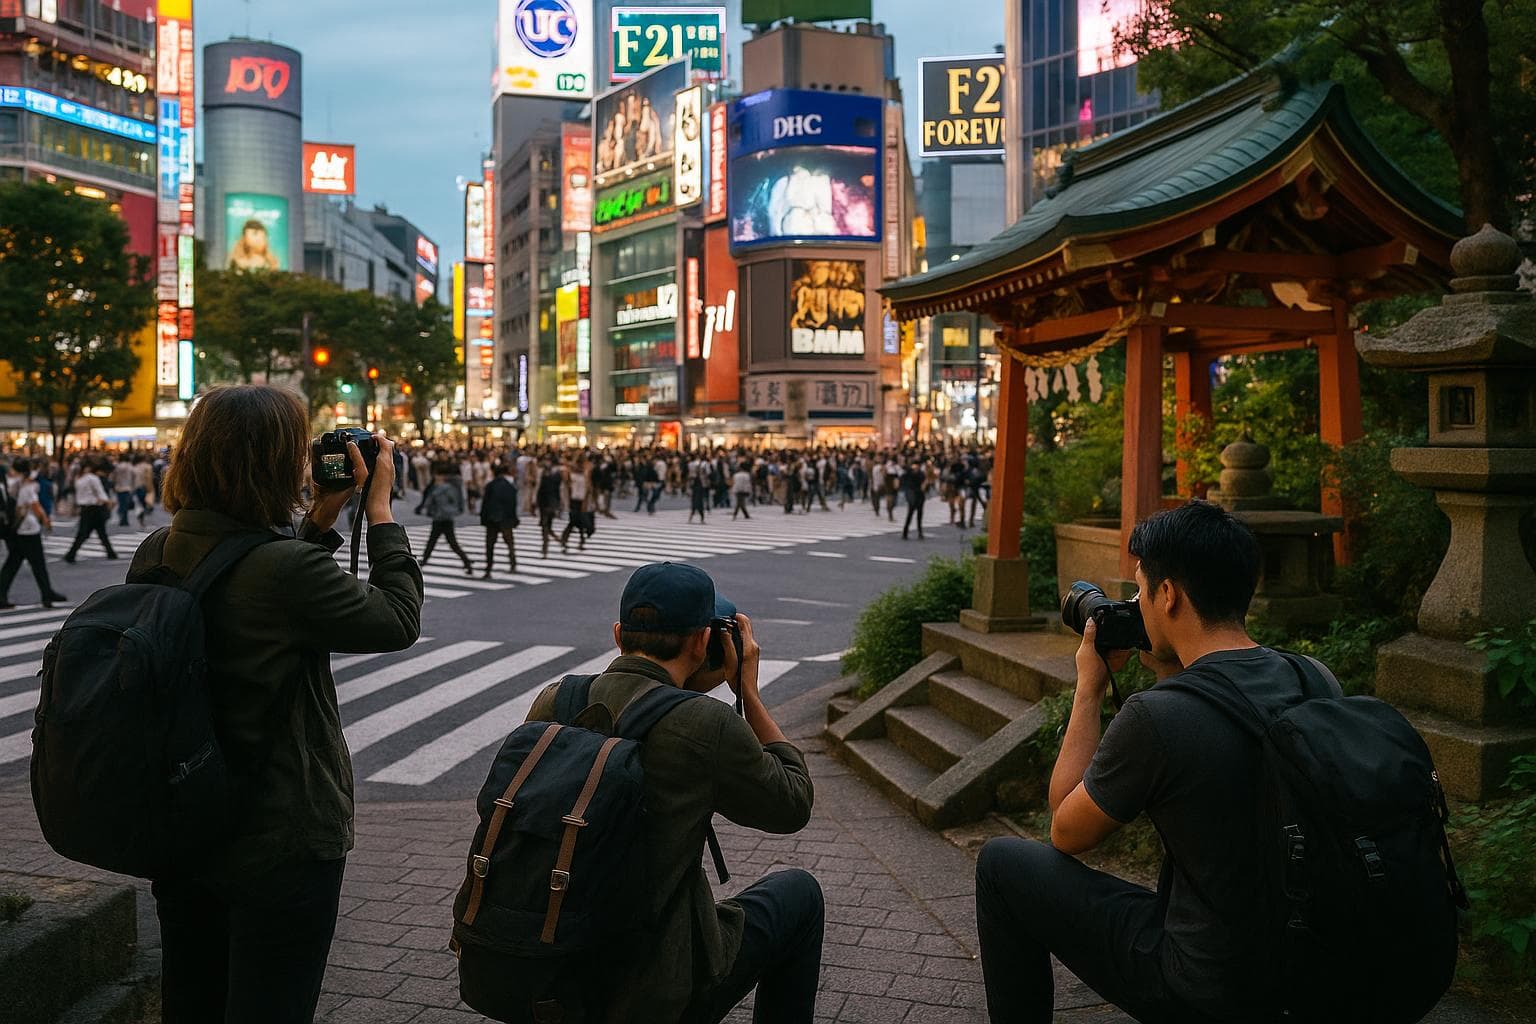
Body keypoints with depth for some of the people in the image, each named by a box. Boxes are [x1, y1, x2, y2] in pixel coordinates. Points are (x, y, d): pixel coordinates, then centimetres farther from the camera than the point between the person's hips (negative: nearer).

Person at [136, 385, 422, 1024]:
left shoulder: (156, 555, -3)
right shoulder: (287, 568, -27)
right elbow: (399, 620, -12)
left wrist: (322, 516, 6)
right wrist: (379, 508, -4)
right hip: (280, 842, -7)